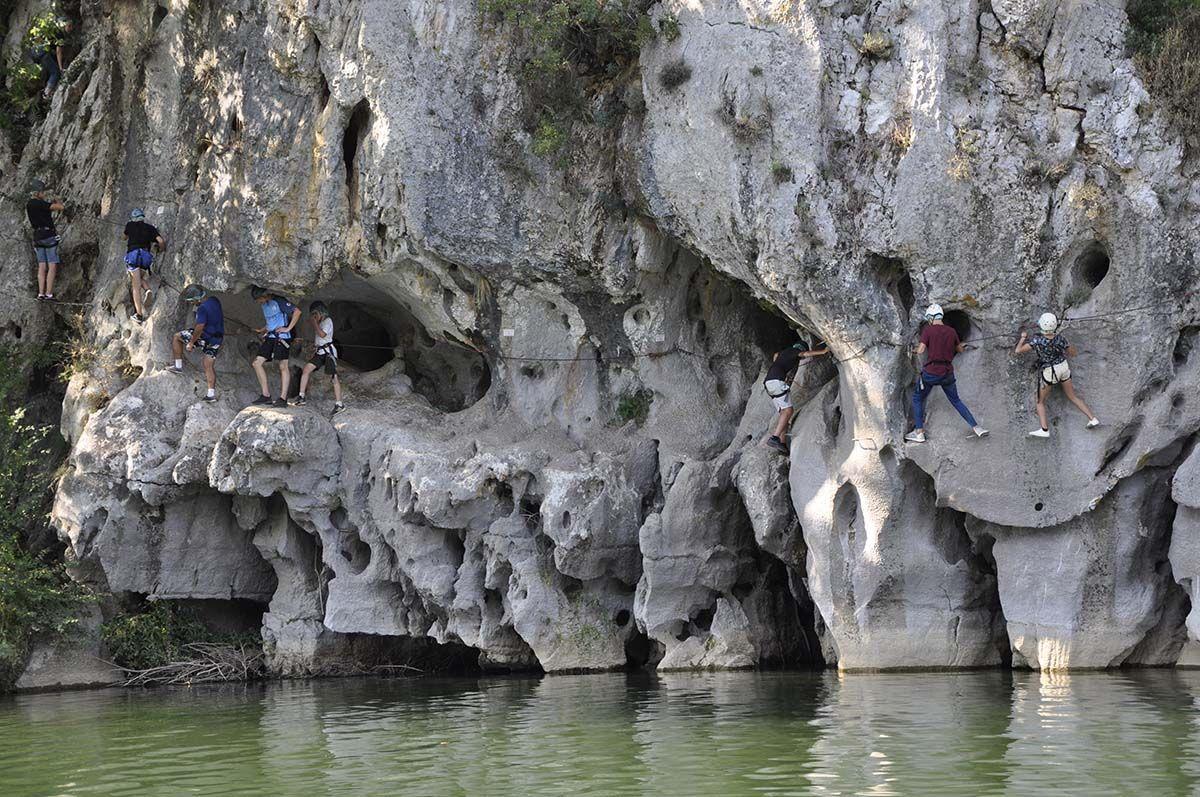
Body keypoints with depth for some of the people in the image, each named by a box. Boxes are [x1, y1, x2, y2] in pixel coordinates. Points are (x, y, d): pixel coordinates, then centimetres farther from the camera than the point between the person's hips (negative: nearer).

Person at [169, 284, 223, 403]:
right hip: (218, 338, 8)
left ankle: (178, 366, 13)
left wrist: (191, 342, -13)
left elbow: (199, 328, -22)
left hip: (205, 338, -8)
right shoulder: (215, 301, 3)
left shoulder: (202, 308, -22)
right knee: (209, 366, 14)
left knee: (177, 337, 10)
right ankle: (211, 394, 13)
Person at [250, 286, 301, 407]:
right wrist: (263, 330, 12)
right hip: (270, 338, 8)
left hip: (282, 338, -8)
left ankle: (283, 398, -2)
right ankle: (266, 395, 1)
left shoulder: (278, 301, -9)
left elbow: (297, 311, -16)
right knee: (257, 363, -1)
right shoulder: (263, 305, 16)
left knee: (283, 367, -4)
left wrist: (288, 328, -16)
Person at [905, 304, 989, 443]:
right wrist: (963, 347, 38)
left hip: (931, 372, -4)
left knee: (918, 399, 13)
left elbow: (920, 350, -16)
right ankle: (976, 427, 12)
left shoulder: (928, 330, -9)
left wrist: (915, 349, 6)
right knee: (956, 400, 18)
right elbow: (960, 349, 16)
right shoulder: (951, 331, 4)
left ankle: (919, 433, 7)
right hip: (948, 373, 4)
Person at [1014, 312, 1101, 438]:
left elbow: (1018, 351, -27)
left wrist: (1023, 337, -9)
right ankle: (1093, 418, 14)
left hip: (1048, 372, -4)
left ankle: (1044, 429, -2)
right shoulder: (1061, 339, -19)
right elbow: (1073, 353, -4)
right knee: (1073, 397, 19)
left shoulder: (1038, 341, -31)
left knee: (1040, 401, 12)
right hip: (1063, 367, 4)